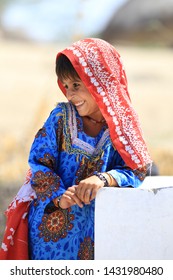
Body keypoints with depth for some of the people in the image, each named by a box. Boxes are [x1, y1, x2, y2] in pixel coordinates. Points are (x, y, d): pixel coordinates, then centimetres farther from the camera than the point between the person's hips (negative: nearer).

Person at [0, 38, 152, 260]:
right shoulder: (61, 117, -5)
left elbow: (137, 171, -9)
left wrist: (104, 179, -29)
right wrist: (58, 197, -23)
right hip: (52, 223, 0)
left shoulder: (121, 125, -5)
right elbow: (39, 162, -6)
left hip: (94, 227, 0)